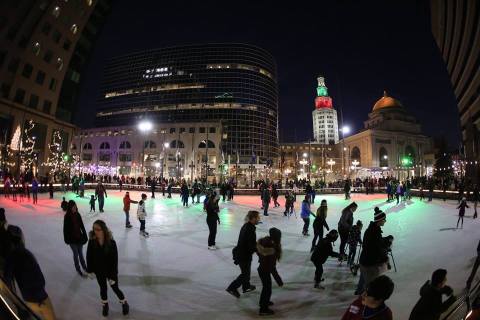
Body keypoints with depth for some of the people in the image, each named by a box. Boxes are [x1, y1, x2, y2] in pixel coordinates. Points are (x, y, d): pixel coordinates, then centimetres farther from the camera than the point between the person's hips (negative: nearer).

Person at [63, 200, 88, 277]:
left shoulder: (78, 215, -2)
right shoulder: (67, 216, -13)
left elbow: (82, 226, 3)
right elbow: (66, 228, -9)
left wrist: (85, 236, 5)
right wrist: (66, 239, -8)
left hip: (79, 237, 3)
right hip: (72, 239, -3)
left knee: (81, 253, 15)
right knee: (76, 254, 8)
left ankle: (84, 267, 33)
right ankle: (78, 269, 25)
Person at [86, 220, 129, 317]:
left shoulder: (111, 242, -25)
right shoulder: (92, 242, -18)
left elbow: (114, 259, -19)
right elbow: (89, 257, -4)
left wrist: (113, 274, -17)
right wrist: (90, 270, 2)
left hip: (110, 271, -2)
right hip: (99, 271, 2)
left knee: (115, 288, 13)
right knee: (103, 288, 23)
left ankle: (124, 303, 40)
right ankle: (105, 305, 50)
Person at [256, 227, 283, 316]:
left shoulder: (265, 242, -10)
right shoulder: (271, 250, -33)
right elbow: (272, 268, -27)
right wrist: (279, 280, -19)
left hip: (261, 268, 8)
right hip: (265, 271, -8)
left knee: (266, 286, 29)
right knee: (267, 289, 12)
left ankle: (263, 301, 51)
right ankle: (263, 309, 30)